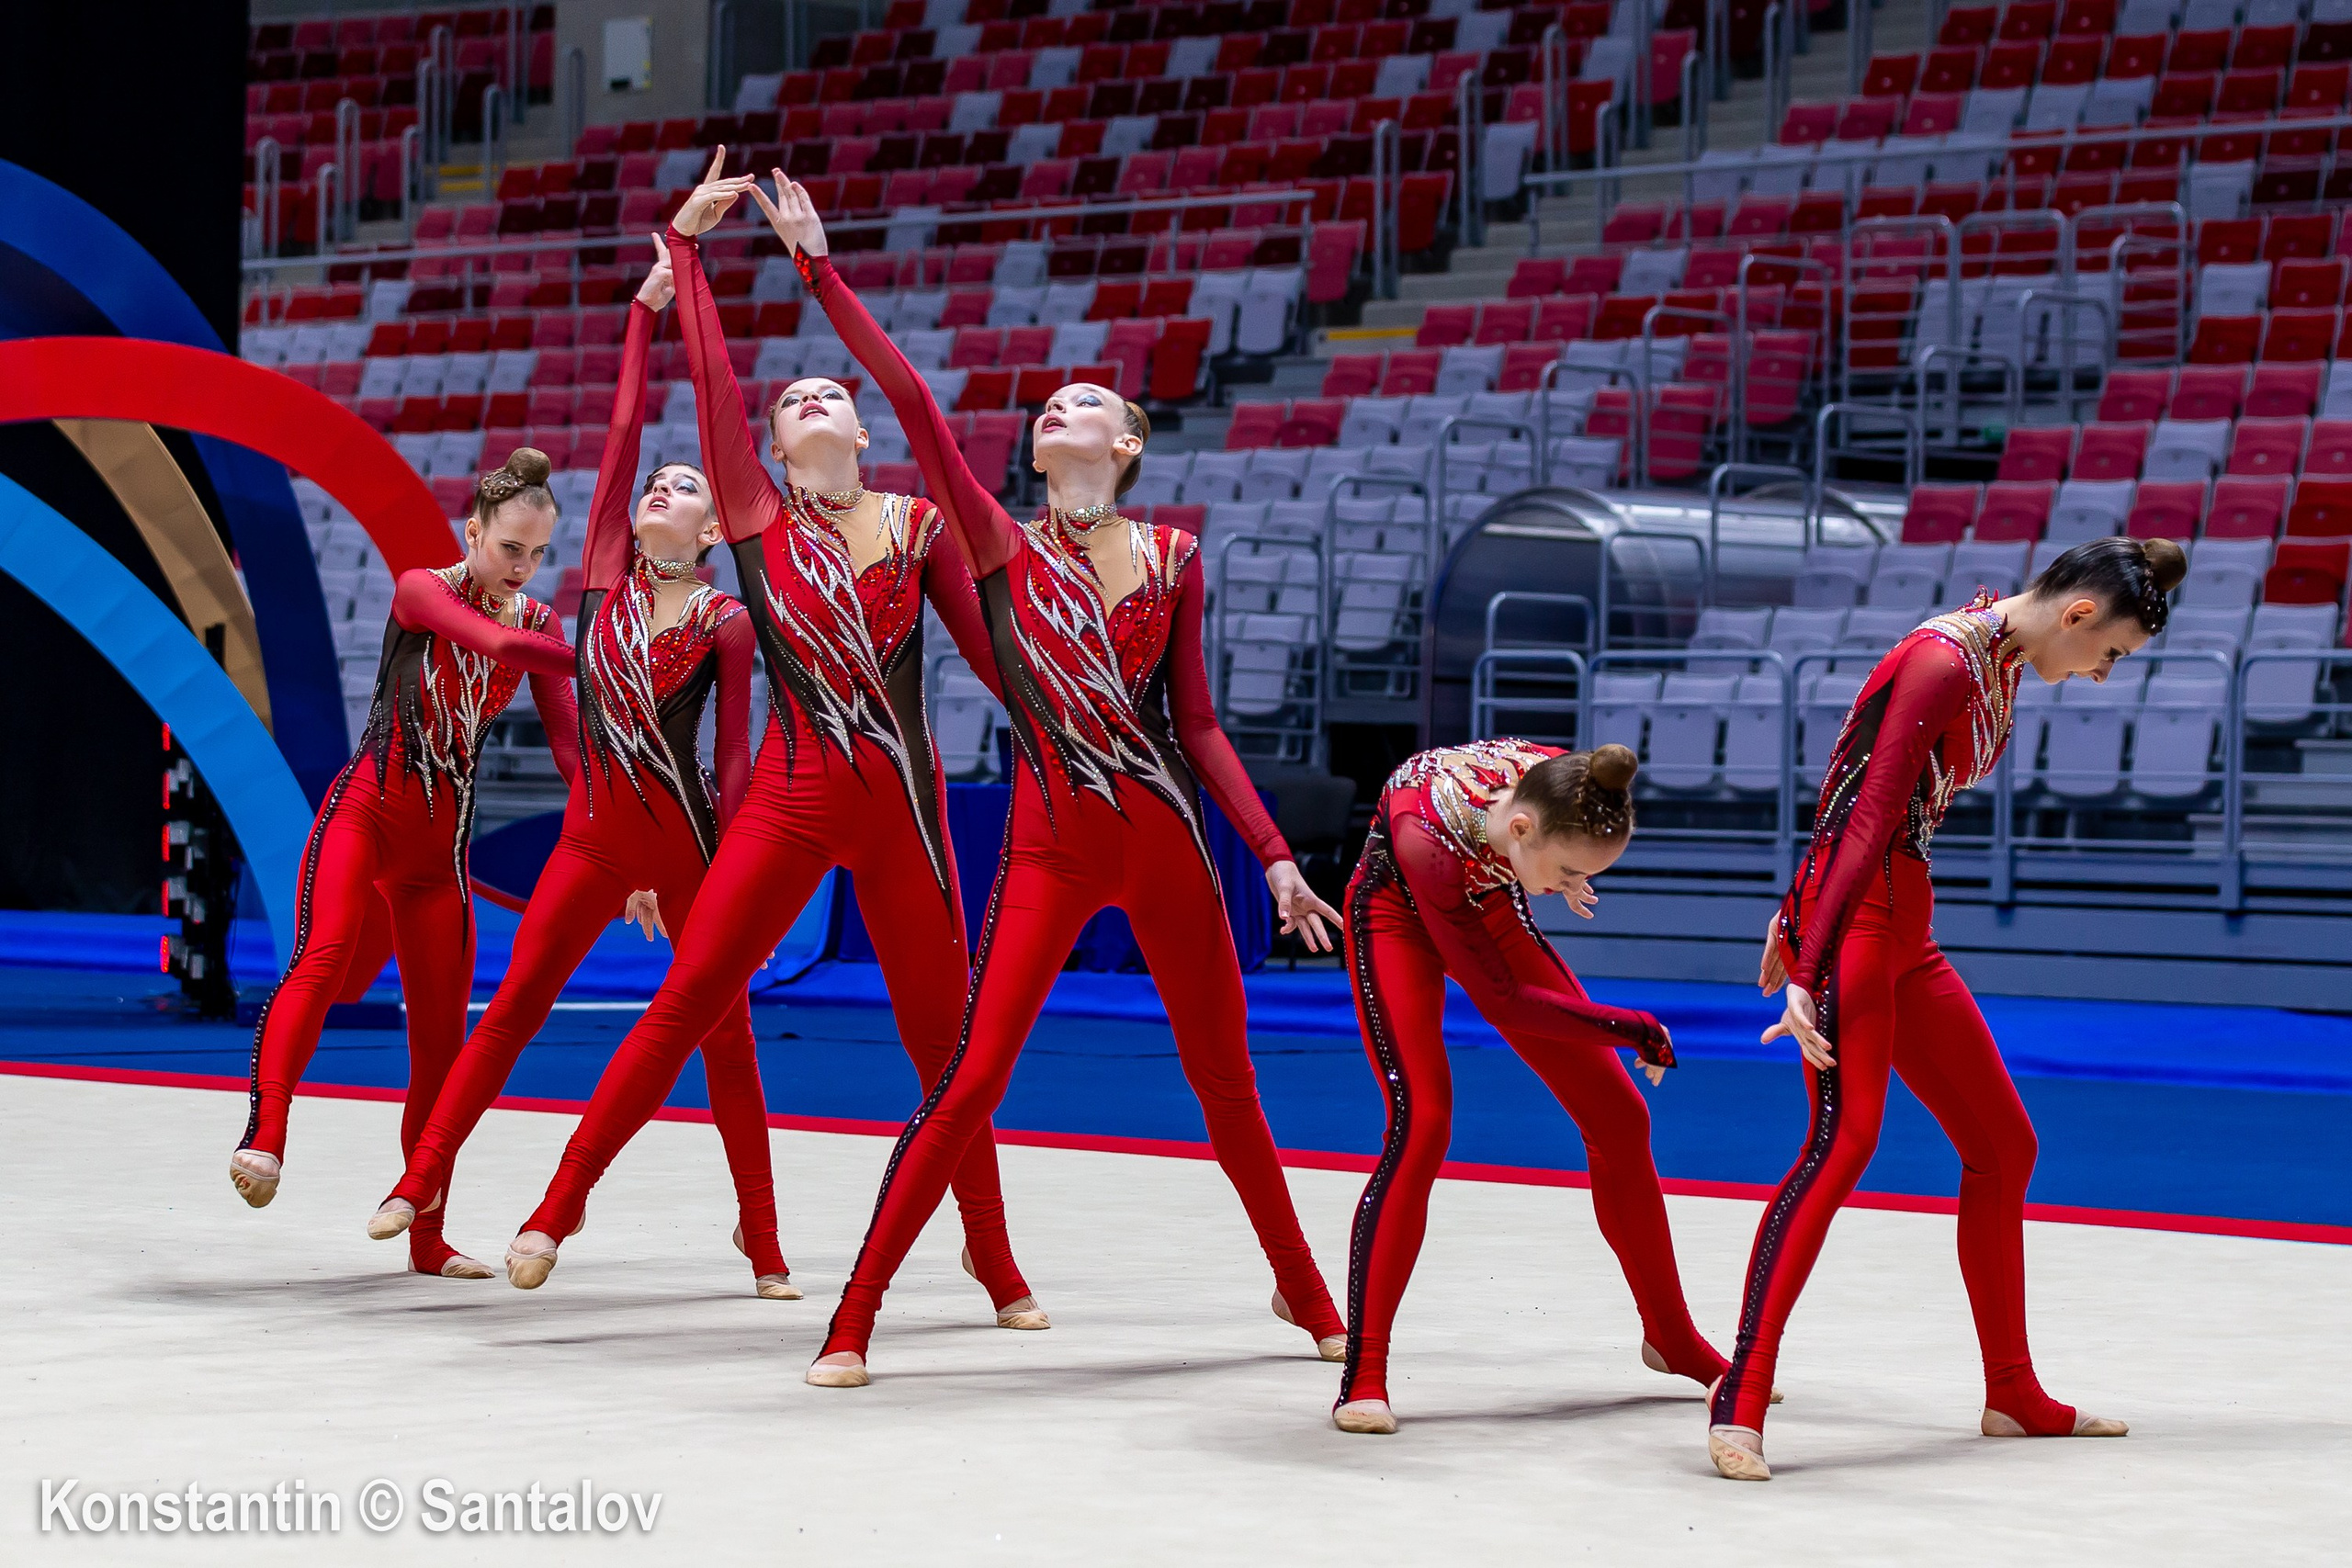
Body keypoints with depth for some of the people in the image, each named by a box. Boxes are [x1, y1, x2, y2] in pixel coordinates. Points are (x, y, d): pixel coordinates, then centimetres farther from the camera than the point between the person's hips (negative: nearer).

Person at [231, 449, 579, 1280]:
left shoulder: (539, 624, 6)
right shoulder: (423, 590, -6)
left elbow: (569, 746, 2)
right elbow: (496, 642, -24)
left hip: (441, 846, 4)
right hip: (364, 811, -4)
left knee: (442, 1043, 3)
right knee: (322, 963, -31)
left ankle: (427, 1239, 12)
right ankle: (263, 1138, -43)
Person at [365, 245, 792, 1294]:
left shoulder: (725, 620, -2)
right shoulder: (608, 569, 6)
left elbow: (734, 755, -3)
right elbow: (623, 430, 3)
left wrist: (721, 866, -10)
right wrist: (644, 313, 2)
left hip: (685, 834, -3)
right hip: (592, 831, 3)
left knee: (722, 1027, 2)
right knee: (514, 1003, 2)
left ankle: (761, 1236, 9)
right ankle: (424, 1178, 9)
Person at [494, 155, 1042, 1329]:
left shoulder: (920, 525, 8)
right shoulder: (755, 512, 6)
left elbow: (993, 653, 10)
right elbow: (710, 375, 0)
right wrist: (685, 242, 1)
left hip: (904, 802, 1)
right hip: (793, 799, -1)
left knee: (942, 1034, 6)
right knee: (684, 1001, -8)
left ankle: (995, 1265, 20)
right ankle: (560, 1209, -1)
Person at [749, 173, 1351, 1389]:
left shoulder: (1173, 556, 6)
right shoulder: (1002, 548, 1)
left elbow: (1197, 723, 10)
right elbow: (911, 400, -6)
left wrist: (1275, 858, 5)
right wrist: (816, 264, -11)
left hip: (1165, 834, 2)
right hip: (1051, 841, -2)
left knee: (1225, 1080, 11)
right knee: (972, 1078, -10)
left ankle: (1304, 1294, 31)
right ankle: (852, 1322, -3)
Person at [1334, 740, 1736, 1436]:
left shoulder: (1558, 783, -30)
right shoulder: (1428, 837, -43)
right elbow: (1499, 999, -33)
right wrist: (1633, 1029, -27)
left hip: (1489, 908, 6)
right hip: (1399, 912, -6)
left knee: (1618, 1115, 3)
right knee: (1421, 1123, -25)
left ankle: (1671, 1338, 21)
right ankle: (1363, 1375, -19)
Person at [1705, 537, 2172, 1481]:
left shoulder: (2002, 666, 14)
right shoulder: (1943, 663, -16)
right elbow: (1871, 818, -23)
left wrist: (1801, 916, 23)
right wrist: (1807, 971, -29)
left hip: (1904, 929, 10)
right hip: (1850, 920, -10)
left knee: (2003, 1146, 13)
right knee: (1843, 1140, -23)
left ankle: (2013, 1396, 25)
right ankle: (1740, 1406, -27)